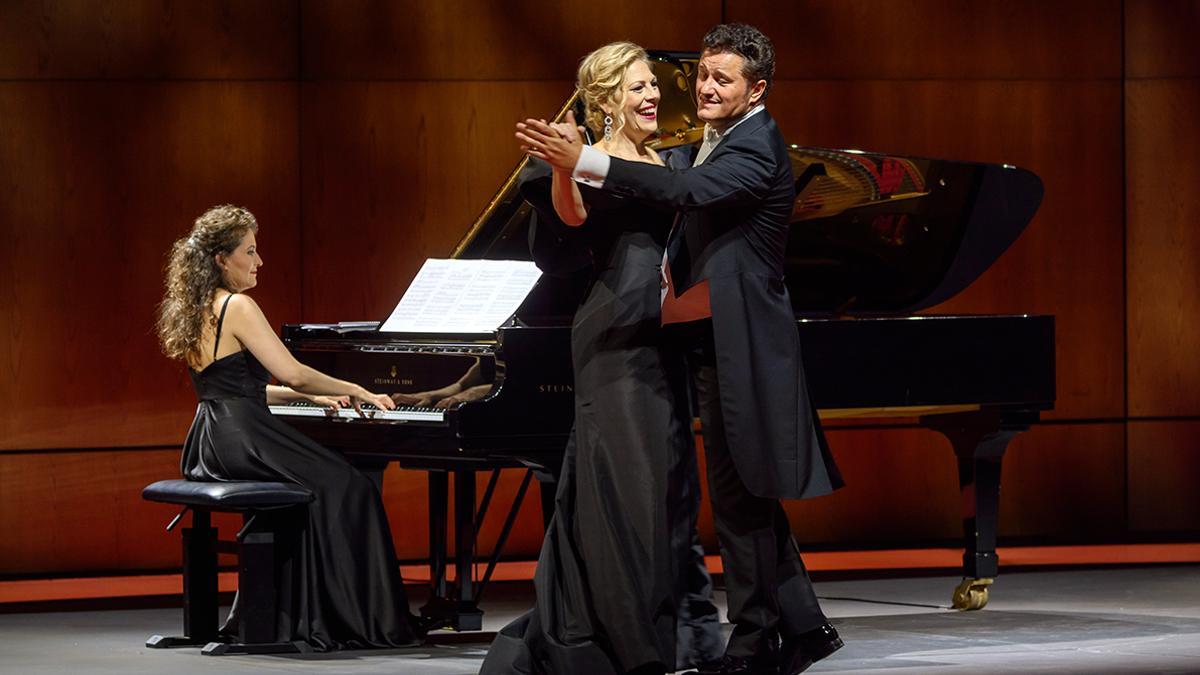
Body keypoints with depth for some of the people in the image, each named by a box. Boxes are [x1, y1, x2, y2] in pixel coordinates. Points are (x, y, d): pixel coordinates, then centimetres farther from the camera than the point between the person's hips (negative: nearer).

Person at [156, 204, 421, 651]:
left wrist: (314, 396, 21)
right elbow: (294, 374, -14)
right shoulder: (237, 307, -12)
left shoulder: (199, 310, 17)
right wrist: (357, 392, -2)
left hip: (209, 446, 10)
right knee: (348, 489, -3)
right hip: (242, 441, -10)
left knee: (308, 489, 23)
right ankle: (356, 622, -1)